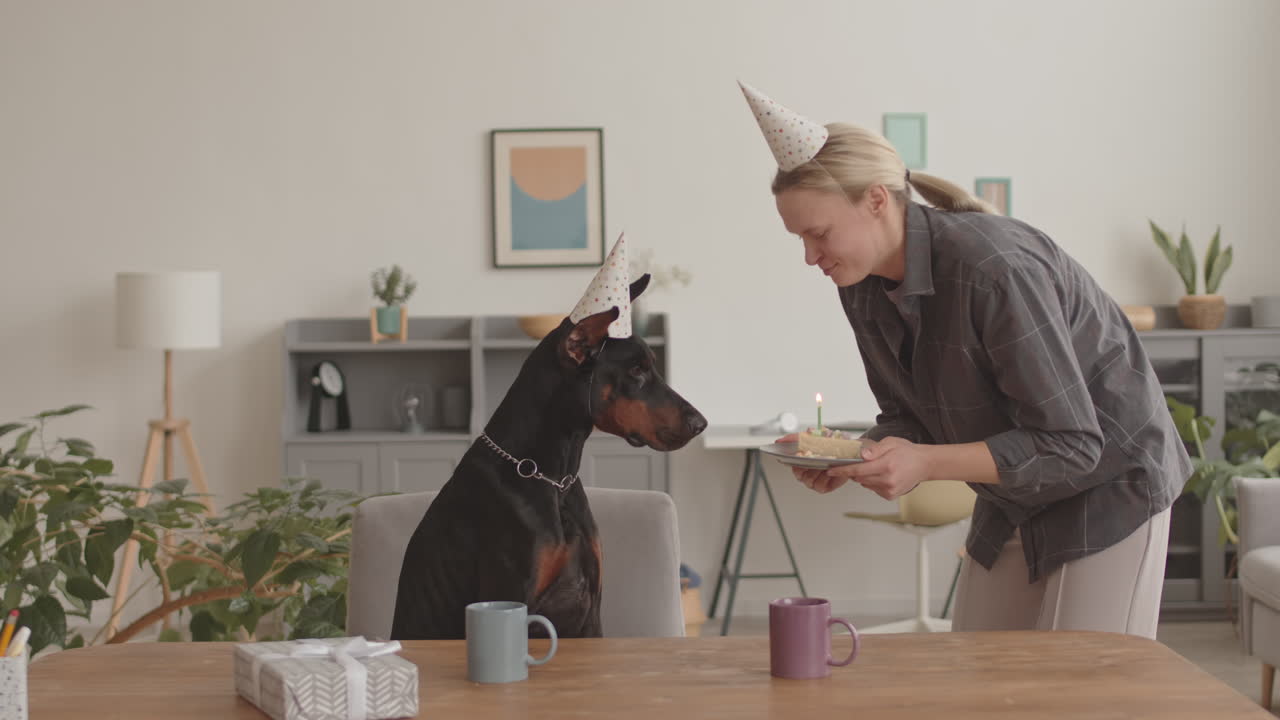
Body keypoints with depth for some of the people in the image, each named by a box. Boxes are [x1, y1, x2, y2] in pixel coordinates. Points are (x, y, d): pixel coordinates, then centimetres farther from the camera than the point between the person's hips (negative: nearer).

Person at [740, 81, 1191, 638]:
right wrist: (853, 461, -17)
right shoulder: (863, 290, -6)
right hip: (1015, 501, 8)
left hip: (1106, 485, -7)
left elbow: (1071, 445, -28)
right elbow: (906, 418, 5)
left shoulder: (993, 270, -31)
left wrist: (927, 464, -37)